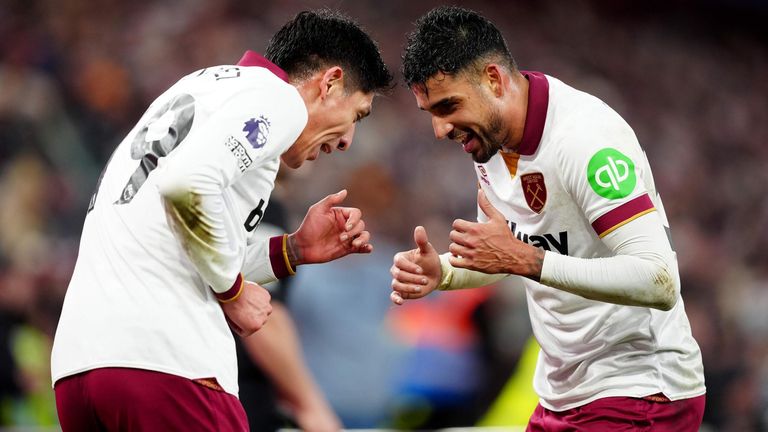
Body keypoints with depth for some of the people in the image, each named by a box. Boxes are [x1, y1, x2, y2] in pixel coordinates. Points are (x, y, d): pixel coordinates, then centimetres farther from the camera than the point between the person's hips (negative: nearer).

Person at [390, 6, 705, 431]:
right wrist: (440, 271, -4)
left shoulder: (585, 136, -23)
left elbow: (660, 283, -29)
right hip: (562, 394, 8)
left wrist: (524, 261, -33)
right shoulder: (490, 135, 3)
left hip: (639, 396, -8)